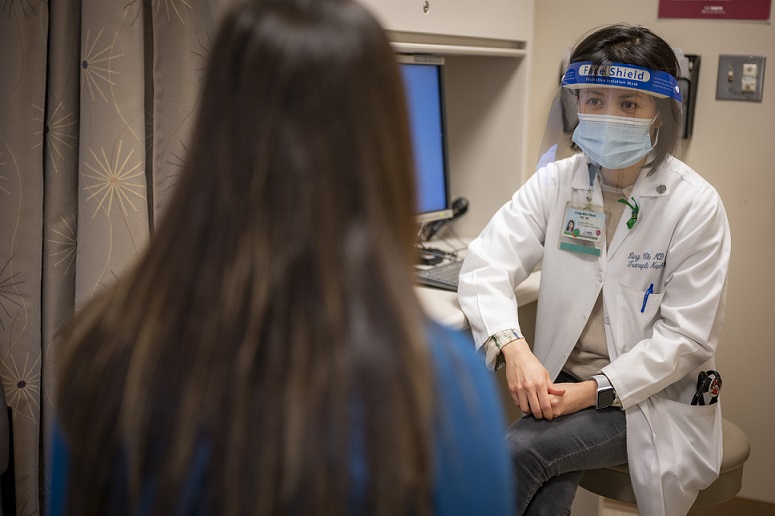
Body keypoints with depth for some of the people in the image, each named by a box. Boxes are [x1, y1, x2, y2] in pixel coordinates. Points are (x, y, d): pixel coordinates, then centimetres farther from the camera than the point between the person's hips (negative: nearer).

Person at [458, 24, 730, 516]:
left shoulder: (696, 206, -11)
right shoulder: (556, 181, -1)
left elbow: (687, 335, -12)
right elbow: (487, 263, -10)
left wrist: (595, 391, -21)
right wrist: (513, 347, -28)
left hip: (652, 397, -2)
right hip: (563, 382, 3)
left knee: (517, 452, -25)